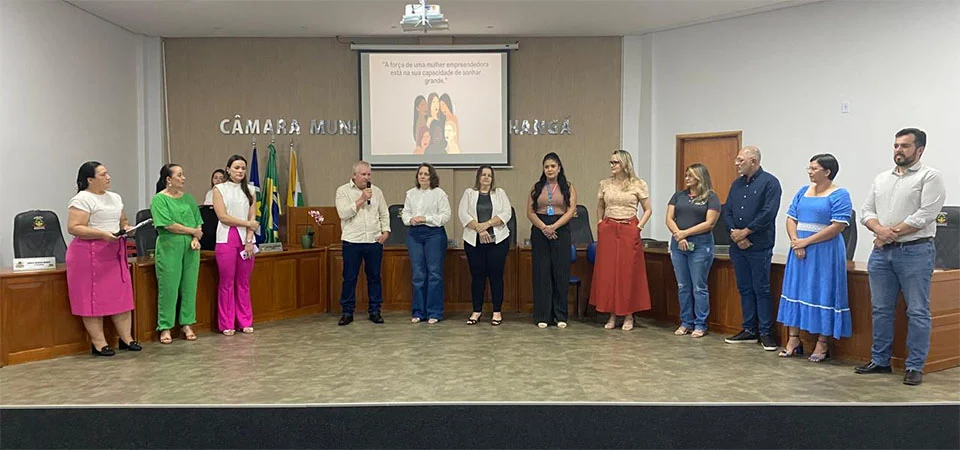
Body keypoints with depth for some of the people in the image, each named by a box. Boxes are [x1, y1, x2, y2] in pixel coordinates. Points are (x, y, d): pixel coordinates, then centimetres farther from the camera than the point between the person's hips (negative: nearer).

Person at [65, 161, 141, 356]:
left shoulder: (115, 197, 15)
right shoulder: (82, 199, -10)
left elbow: (122, 221, 25)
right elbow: (73, 228, -17)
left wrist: (127, 228, 2)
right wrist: (101, 234, -25)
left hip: (114, 253, 8)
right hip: (90, 255, -7)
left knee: (121, 295, 7)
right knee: (93, 298, -1)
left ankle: (126, 338, 15)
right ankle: (99, 343, 5)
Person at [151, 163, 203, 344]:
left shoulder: (188, 198, 13)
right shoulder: (159, 199, -4)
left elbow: (198, 223, 12)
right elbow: (169, 225, -14)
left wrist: (196, 239, -6)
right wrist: (193, 231, -7)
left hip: (190, 248, 5)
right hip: (169, 247, -5)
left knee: (189, 286, 7)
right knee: (168, 288, -1)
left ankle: (186, 324, 17)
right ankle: (165, 328, 8)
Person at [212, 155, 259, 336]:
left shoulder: (250, 190, 11)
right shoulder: (220, 189, 3)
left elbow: (253, 217, 4)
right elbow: (223, 216, -7)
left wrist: (249, 241, -6)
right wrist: (247, 223, -7)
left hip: (246, 239, 3)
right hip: (226, 239, -3)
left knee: (244, 283, 7)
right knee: (227, 283, 0)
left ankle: (245, 322, 14)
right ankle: (226, 324, 7)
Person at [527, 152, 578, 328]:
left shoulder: (568, 187, 5)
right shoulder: (536, 187, 10)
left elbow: (571, 210, -5)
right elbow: (530, 211, 3)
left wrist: (553, 226, -16)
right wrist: (543, 227, -12)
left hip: (560, 231, -1)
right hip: (539, 231, 1)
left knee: (561, 272, -1)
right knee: (541, 272, 1)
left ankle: (560, 315, 8)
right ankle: (543, 315, 7)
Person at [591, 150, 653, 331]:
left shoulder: (638, 184, -1)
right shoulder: (605, 184, 8)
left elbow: (648, 210, 4)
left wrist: (639, 227, -6)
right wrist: (600, 224, 7)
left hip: (629, 232, -3)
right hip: (608, 231, 3)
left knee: (628, 273, 0)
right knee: (607, 273, 2)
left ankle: (628, 315, 10)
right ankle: (612, 314, 11)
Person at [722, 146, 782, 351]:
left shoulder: (769, 182, -7)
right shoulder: (737, 184, 15)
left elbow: (768, 213, -16)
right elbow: (726, 211, 11)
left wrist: (745, 232, -13)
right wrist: (734, 232, -6)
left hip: (759, 247, -7)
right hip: (737, 246, 7)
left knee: (761, 290, -2)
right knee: (744, 289, 11)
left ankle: (766, 333, 6)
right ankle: (749, 330, 18)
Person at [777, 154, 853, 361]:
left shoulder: (839, 195, -7)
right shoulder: (803, 191, 12)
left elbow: (838, 227, -15)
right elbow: (791, 219, 9)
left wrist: (807, 241, -16)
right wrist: (795, 242, -8)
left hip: (825, 252, -6)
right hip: (800, 250, 6)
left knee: (822, 294, 0)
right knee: (795, 290, 7)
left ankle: (822, 343, 9)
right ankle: (794, 340, 15)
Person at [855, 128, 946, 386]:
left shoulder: (930, 177, -3)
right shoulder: (882, 179, 16)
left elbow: (924, 216, -14)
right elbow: (866, 212, 11)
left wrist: (891, 233, -11)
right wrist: (880, 230, -10)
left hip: (915, 251, -6)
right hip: (881, 252, 6)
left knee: (917, 312, -1)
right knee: (881, 309, 11)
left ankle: (915, 367, 6)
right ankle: (880, 361, 21)